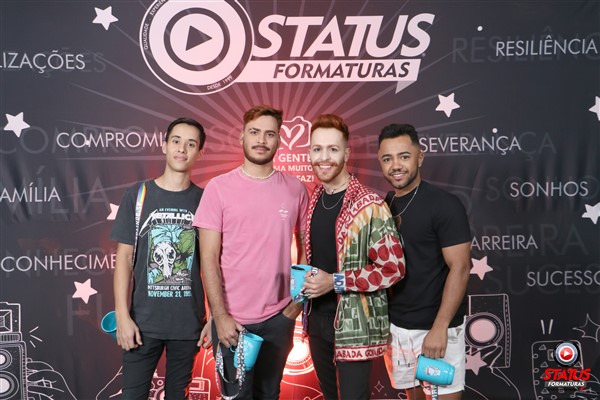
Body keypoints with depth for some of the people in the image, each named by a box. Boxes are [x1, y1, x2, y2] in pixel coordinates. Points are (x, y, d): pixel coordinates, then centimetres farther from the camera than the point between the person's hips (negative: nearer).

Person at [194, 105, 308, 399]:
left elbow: (305, 247, 10)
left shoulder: (295, 189, 1)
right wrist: (220, 316, -12)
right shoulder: (219, 188, -6)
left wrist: (299, 300, 2)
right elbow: (208, 259, -7)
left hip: (279, 317, 2)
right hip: (232, 318, -2)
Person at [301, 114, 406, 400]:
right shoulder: (314, 200, 5)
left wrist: (336, 282, -22)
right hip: (317, 319, 7)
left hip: (354, 324, -7)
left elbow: (394, 268, -18)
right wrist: (304, 285, 3)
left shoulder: (370, 207, -16)